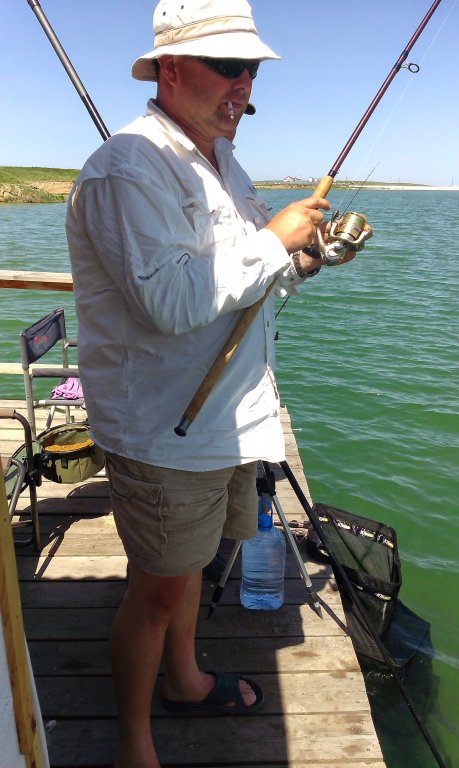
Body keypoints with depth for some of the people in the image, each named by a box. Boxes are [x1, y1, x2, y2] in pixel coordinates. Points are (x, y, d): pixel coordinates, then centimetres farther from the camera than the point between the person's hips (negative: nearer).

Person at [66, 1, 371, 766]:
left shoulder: (220, 158, 14)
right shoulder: (129, 167, -17)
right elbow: (171, 300, -29)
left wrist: (309, 256, 1)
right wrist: (274, 239, -19)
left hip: (223, 418, 9)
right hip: (162, 430, -9)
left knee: (188, 560, 25)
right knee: (157, 590, 6)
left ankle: (184, 679, 49)